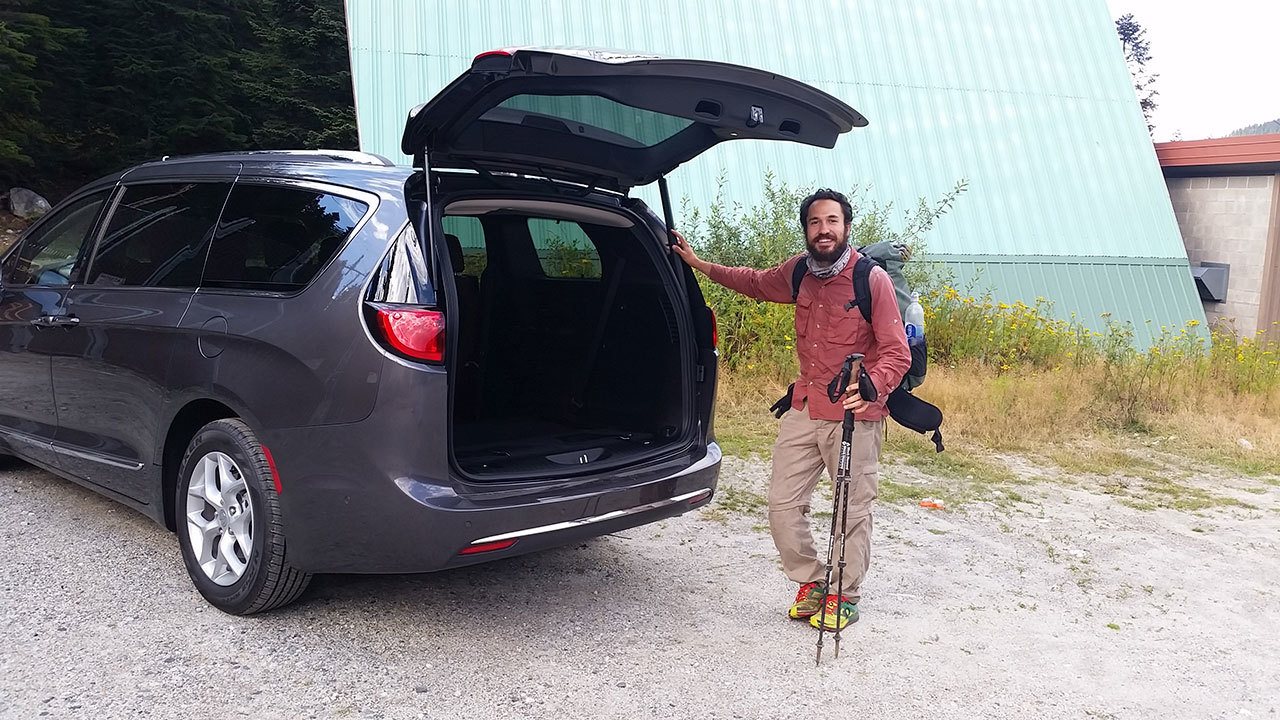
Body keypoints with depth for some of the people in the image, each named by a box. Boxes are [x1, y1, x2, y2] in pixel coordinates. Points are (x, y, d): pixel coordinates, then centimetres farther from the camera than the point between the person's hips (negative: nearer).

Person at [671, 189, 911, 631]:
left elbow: (897, 353, -14)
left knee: (854, 511, 5)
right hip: (804, 409, 5)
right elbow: (755, 282, 27)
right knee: (783, 505, 6)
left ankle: (844, 597, 26)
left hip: (856, 415, -5)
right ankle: (812, 583, 27)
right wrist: (698, 264, 24)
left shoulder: (872, 279, -12)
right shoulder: (798, 272, 5)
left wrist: (872, 386, -34)